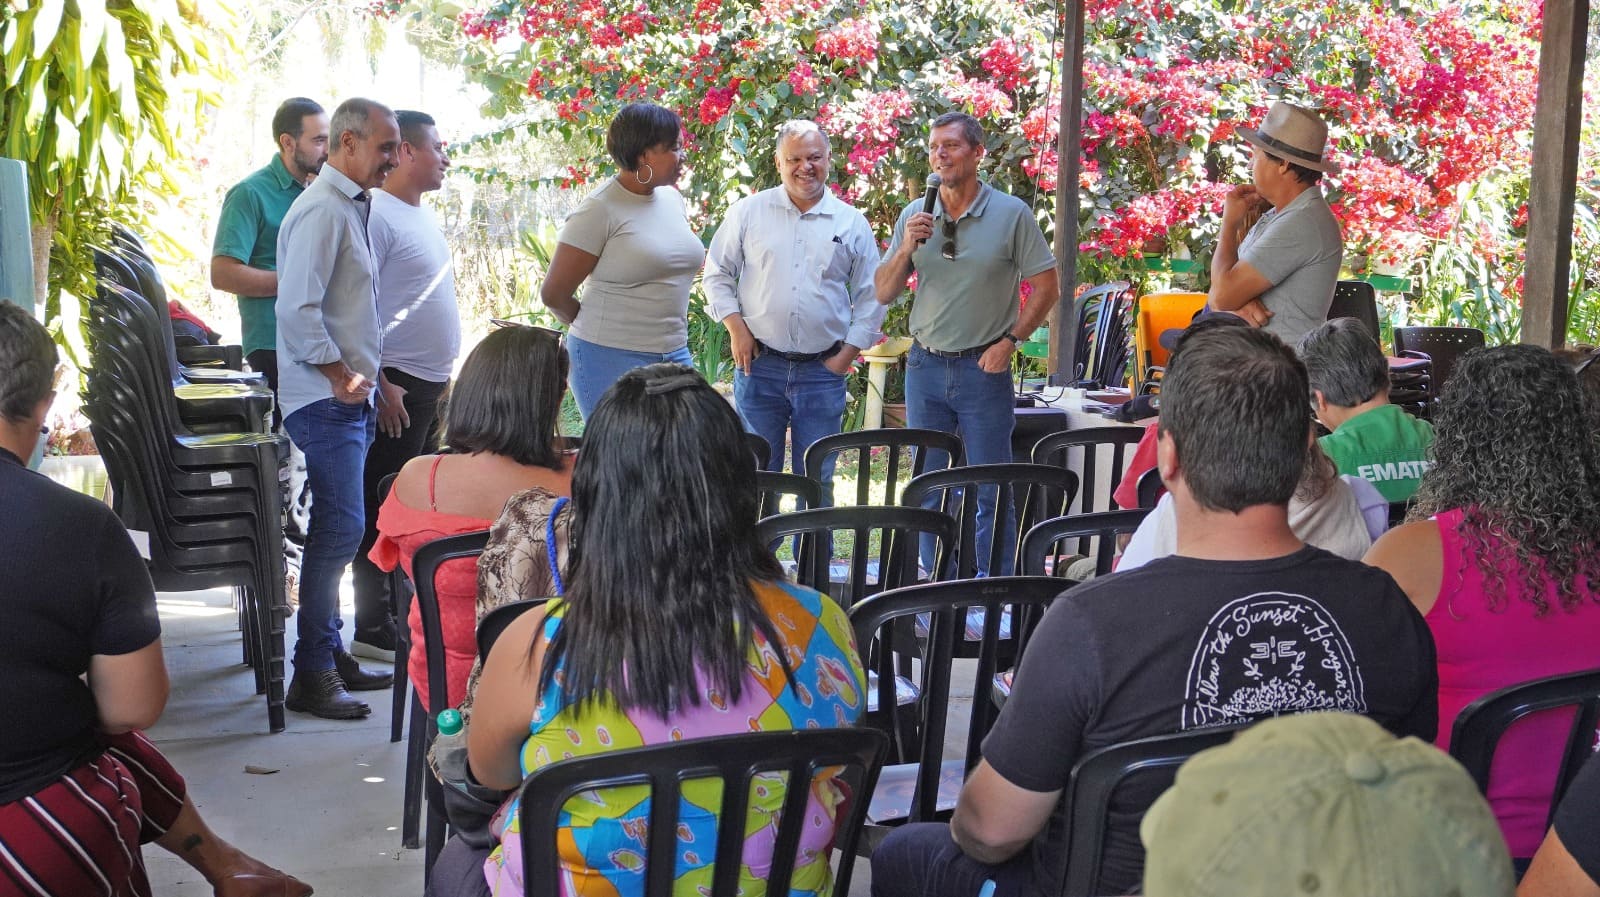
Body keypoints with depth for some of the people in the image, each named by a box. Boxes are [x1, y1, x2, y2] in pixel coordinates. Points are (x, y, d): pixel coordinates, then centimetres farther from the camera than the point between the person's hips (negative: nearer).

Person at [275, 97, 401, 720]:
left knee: (336, 531, 14)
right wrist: (341, 376, -16)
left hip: (349, 398, 10)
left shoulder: (351, 207, 18)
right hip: (327, 401, -10)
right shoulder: (322, 211, -15)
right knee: (340, 530, -10)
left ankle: (329, 655, 23)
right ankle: (312, 676, -4)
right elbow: (298, 309, -23)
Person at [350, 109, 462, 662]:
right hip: (395, 385, -9)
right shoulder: (376, 214, -13)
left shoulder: (425, 216, 17)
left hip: (430, 383, 9)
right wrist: (380, 383, -22)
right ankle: (373, 629, 2)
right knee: (383, 511, -4)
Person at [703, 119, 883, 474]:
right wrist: (736, 330, -4)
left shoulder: (853, 223, 6)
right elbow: (718, 274, 7)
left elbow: (870, 297, 8)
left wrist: (846, 355, 0)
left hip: (823, 372, 1)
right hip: (758, 366, 0)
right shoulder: (749, 212, 4)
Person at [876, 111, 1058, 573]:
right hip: (925, 366, 4)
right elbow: (884, 294, 6)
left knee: (991, 492, 0)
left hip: (984, 367, -4)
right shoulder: (914, 216, 5)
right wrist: (906, 249, -11)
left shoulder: (1011, 214, -4)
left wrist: (1010, 340, -9)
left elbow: (1046, 286, -1)